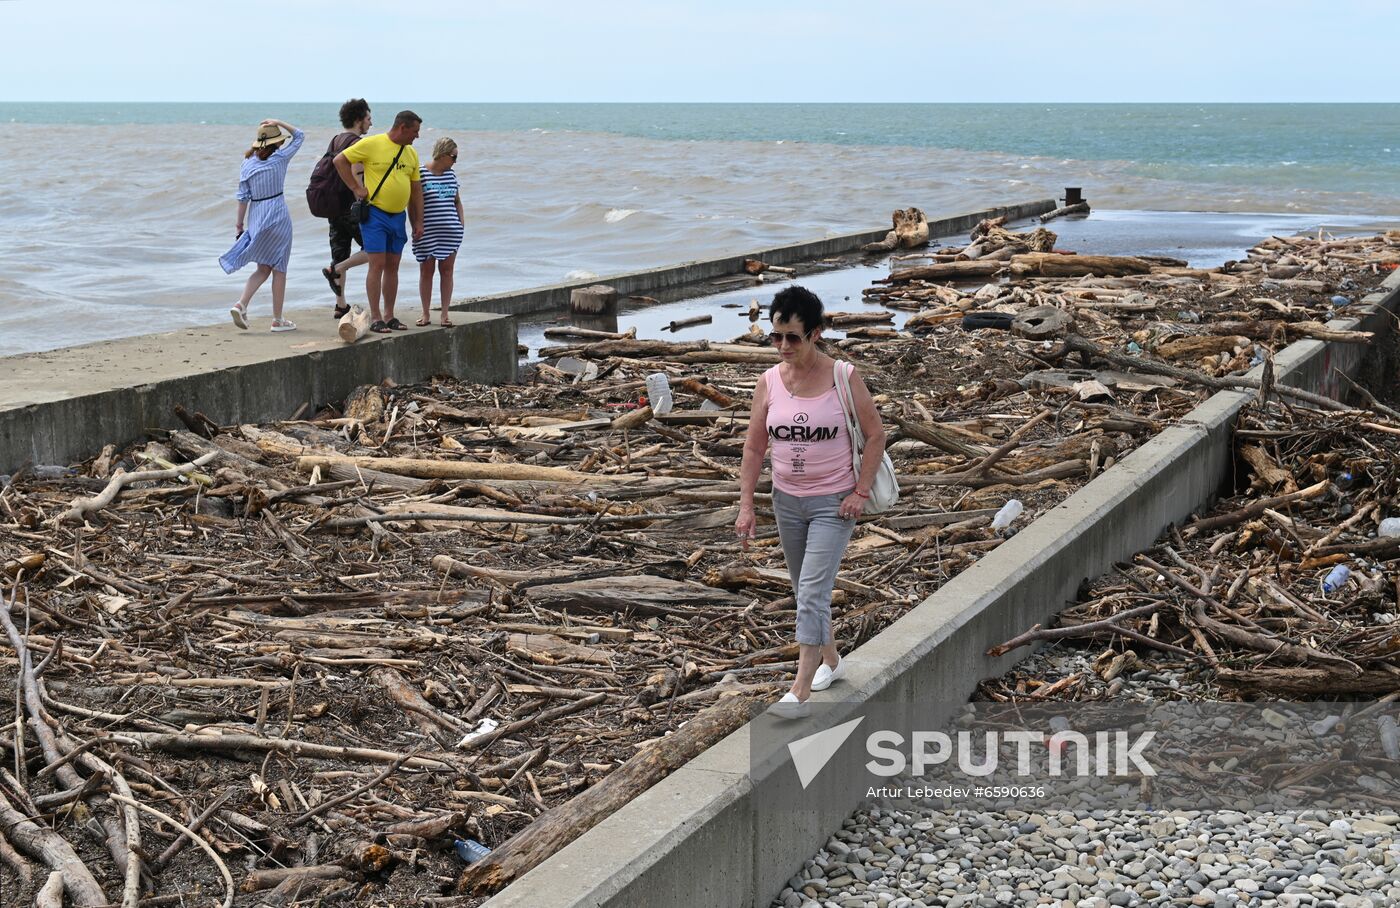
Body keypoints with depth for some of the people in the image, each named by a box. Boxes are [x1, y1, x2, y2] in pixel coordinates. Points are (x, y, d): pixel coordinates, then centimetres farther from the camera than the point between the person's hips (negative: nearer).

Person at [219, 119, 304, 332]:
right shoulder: (280, 158, -6)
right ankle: (278, 319, 8)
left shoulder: (247, 164, 3)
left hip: (256, 217, 5)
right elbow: (299, 136, 6)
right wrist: (279, 123, -1)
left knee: (263, 268, 14)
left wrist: (239, 223, 8)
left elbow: (243, 196, 2)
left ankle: (241, 304, -5)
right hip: (277, 215, -5)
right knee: (279, 268, 4)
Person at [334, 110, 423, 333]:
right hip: (375, 214, -6)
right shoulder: (372, 144, -9)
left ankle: (389, 316, 16)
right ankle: (375, 318, -4)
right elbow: (340, 160, -5)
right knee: (377, 265, -8)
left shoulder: (411, 153, 11)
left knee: (392, 266, 9)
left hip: (398, 216, 6)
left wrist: (418, 222, 12)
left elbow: (416, 189, 15)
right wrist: (356, 188, -9)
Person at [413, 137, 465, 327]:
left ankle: (445, 313, 8)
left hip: (450, 232, 4)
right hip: (427, 232, -4)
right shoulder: (421, 174, -6)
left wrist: (462, 222, 8)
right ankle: (426, 314, 12)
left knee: (447, 270, 4)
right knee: (426, 270, 4)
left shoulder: (451, 175, 10)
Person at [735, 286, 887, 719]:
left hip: (833, 503, -5)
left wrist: (861, 492, -12)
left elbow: (875, 436, -6)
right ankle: (830, 660, 40)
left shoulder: (843, 378, -13)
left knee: (812, 592, -12)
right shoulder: (769, 382, -3)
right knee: (805, 591, 18)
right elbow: (754, 447, 1)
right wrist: (746, 506, -3)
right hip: (787, 501, 5)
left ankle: (799, 691, -11)